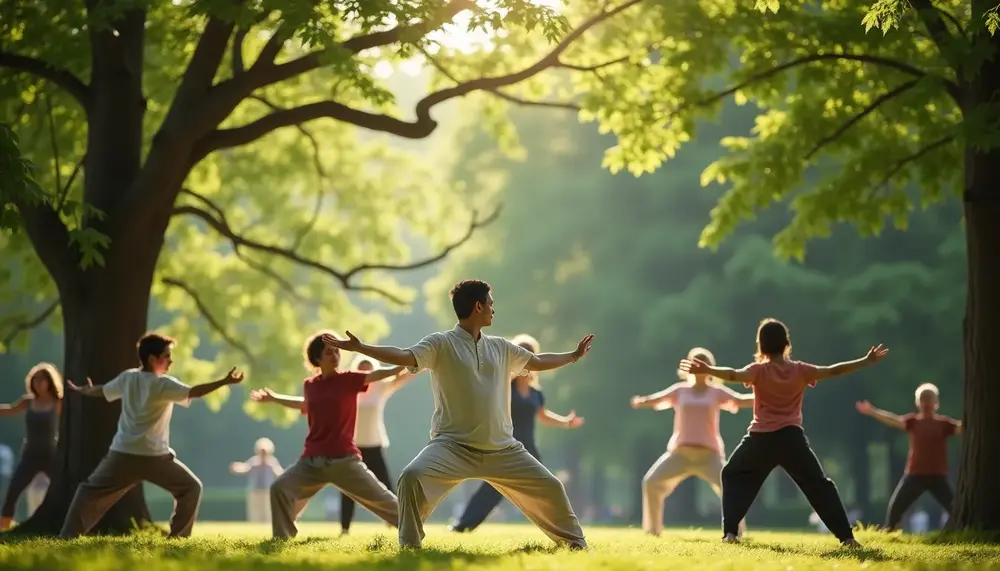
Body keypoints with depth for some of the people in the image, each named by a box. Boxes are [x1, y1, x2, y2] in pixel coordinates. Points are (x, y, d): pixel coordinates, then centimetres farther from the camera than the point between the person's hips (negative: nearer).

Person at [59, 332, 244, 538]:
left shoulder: (127, 378, 9)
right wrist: (225, 382, -21)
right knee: (191, 488, 9)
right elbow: (193, 392, -20)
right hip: (154, 457, -5)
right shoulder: (164, 384, -8)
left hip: (122, 454, 5)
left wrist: (82, 390, 47)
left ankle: (67, 537, 10)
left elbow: (101, 391, 26)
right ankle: (177, 537, 3)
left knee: (90, 491, 17)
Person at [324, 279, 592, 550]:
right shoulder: (441, 343, -5)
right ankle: (409, 546, -15)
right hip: (453, 445, -5)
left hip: (501, 449, 5)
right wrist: (359, 347, -31)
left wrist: (575, 355, 36)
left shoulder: (500, 348, 12)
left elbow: (537, 362, 27)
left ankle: (575, 542, 30)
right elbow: (404, 356, -19)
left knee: (549, 487, 8)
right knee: (412, 477, -30)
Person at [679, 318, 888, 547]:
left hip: (762, 438, -2)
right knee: (819, 485, 12)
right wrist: (866, 361, 10)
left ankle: (730, 532, 3)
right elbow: (833, 371, 1)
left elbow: (734, 375, -24)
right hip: (792, 437, 2)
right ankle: (846, 536, 3)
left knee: (733, 476, 19)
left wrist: (707, 370, -35)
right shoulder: (800, 370, 2)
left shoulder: (759, 371, -5)